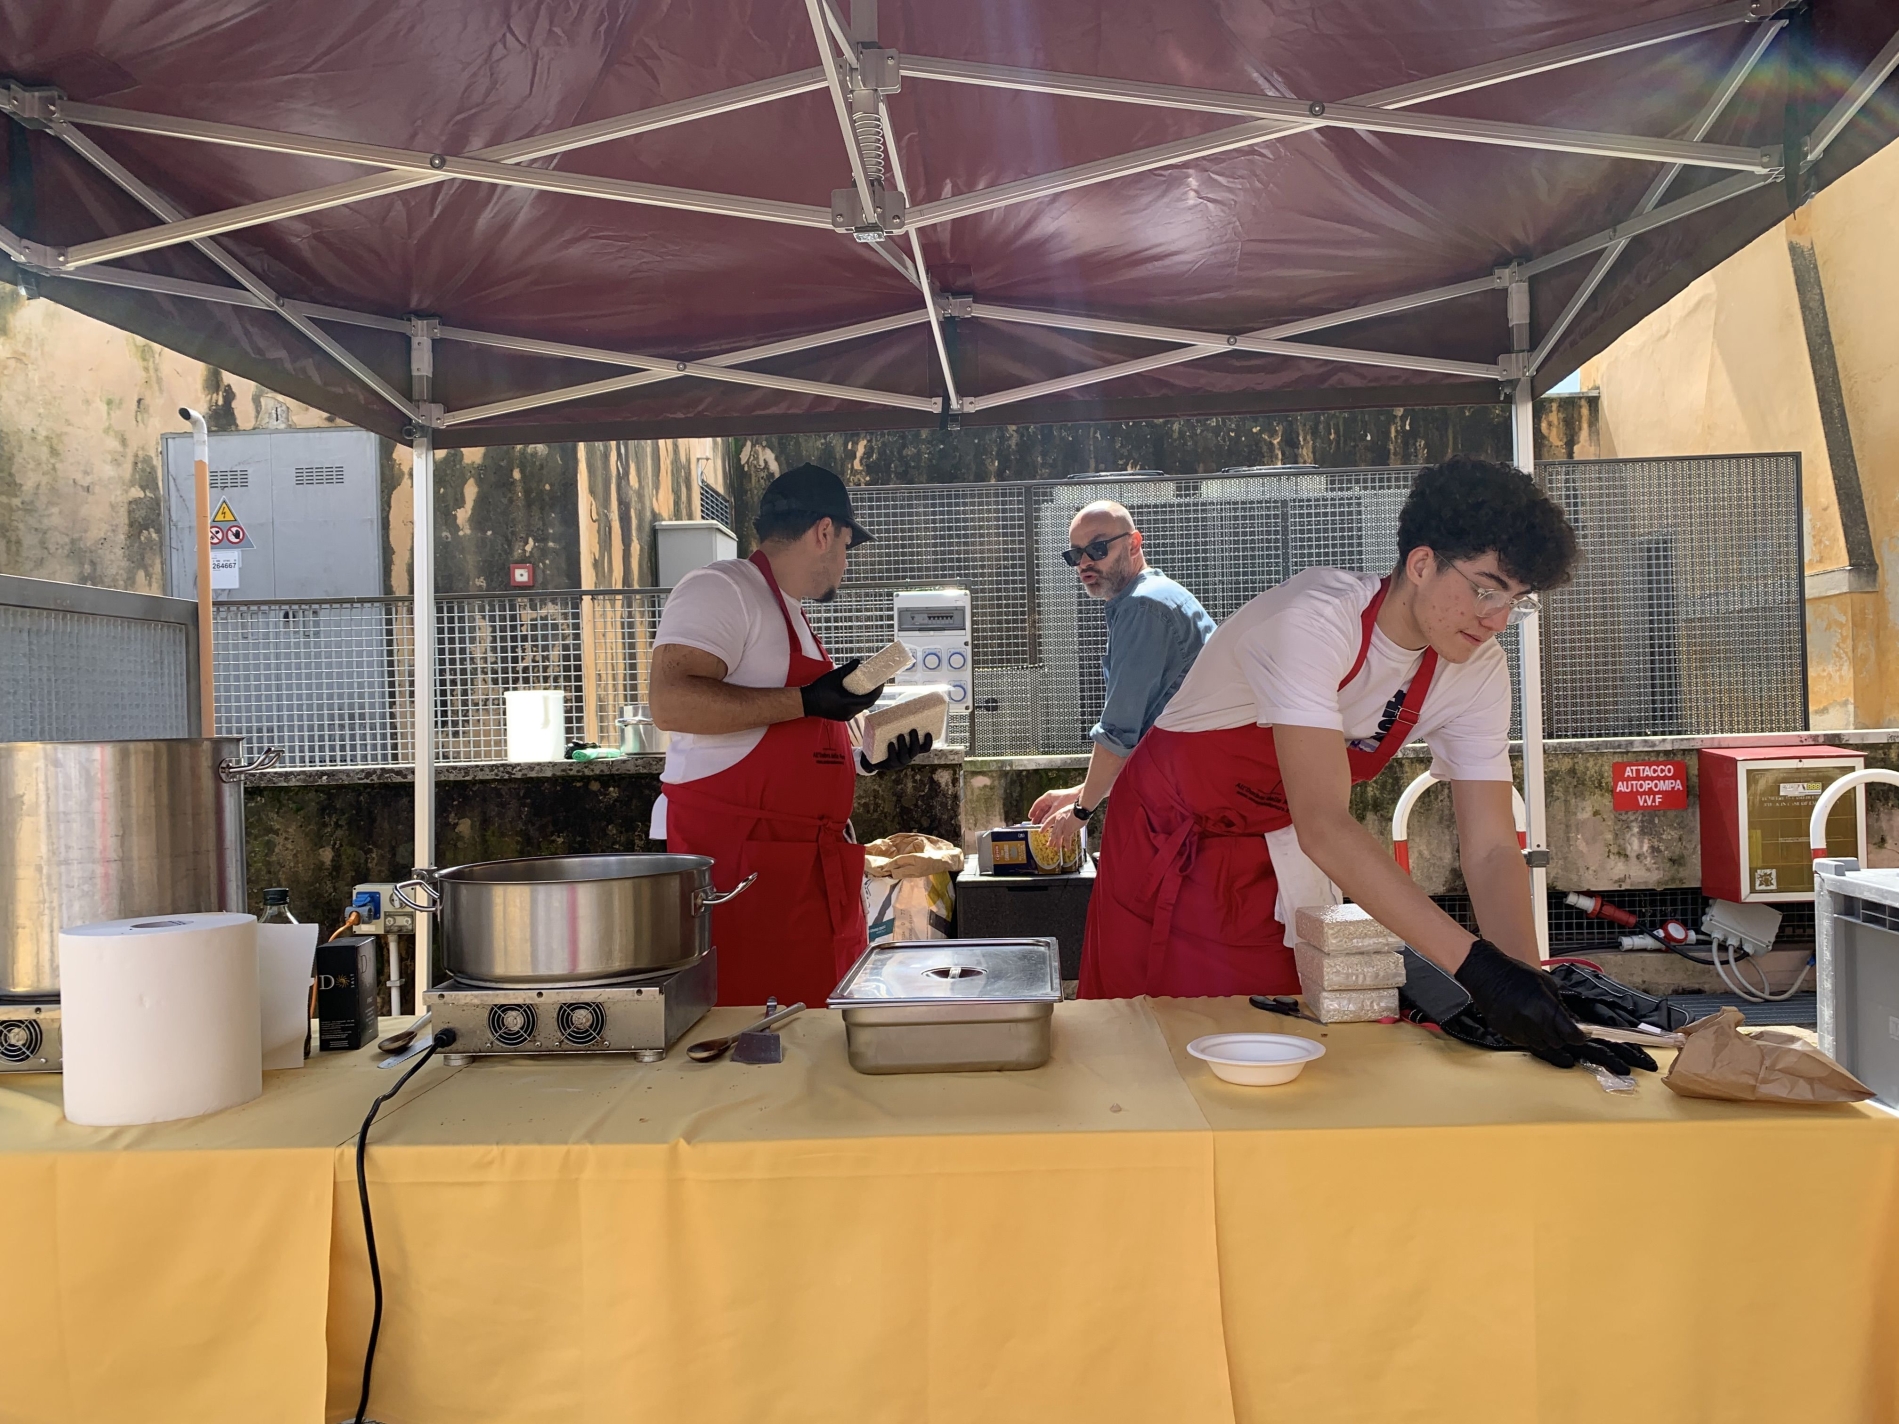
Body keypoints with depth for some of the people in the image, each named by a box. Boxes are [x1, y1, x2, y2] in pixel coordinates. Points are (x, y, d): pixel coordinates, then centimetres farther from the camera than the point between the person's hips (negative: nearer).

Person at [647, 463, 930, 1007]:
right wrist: (807, 702, -21)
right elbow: (671, 702, -22)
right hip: (732, 858, -9)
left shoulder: (789, 615, 23)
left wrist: (869, 758, 17)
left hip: (808, 859, 9)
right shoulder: (721, 588, -7)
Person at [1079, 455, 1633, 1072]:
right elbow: (1323, 825, -40)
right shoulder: (1314, 619, -32)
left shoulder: (1476, 673, -12)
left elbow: (1491, 848, -14)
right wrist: (1476, 963, -45)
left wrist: (1528, 982, -31)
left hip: (1280, 859, 5)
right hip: (1167, 841, -5)